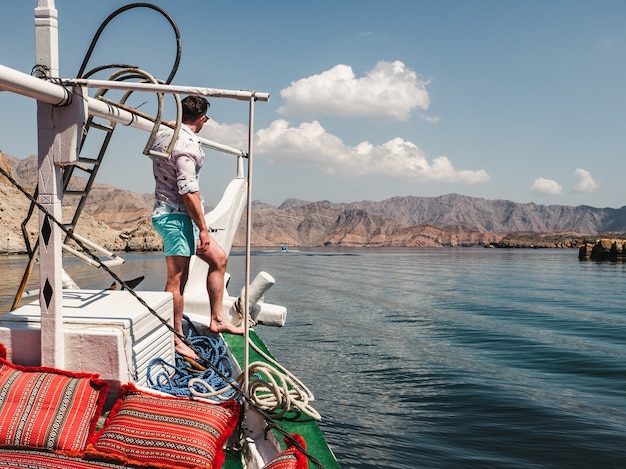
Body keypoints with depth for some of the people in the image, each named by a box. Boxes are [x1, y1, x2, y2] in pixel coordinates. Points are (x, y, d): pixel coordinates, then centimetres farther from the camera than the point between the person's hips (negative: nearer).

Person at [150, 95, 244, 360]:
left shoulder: (163, 135, 11)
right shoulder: (188, 145, -18)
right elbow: (188, 190, -22)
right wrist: (203, 228, -18)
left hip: (165, 213, 10)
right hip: (178, 217, -10)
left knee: (218, 258, 14)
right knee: (177, 280, -4)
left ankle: (217, 319, 18)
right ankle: (176, 341, 4)